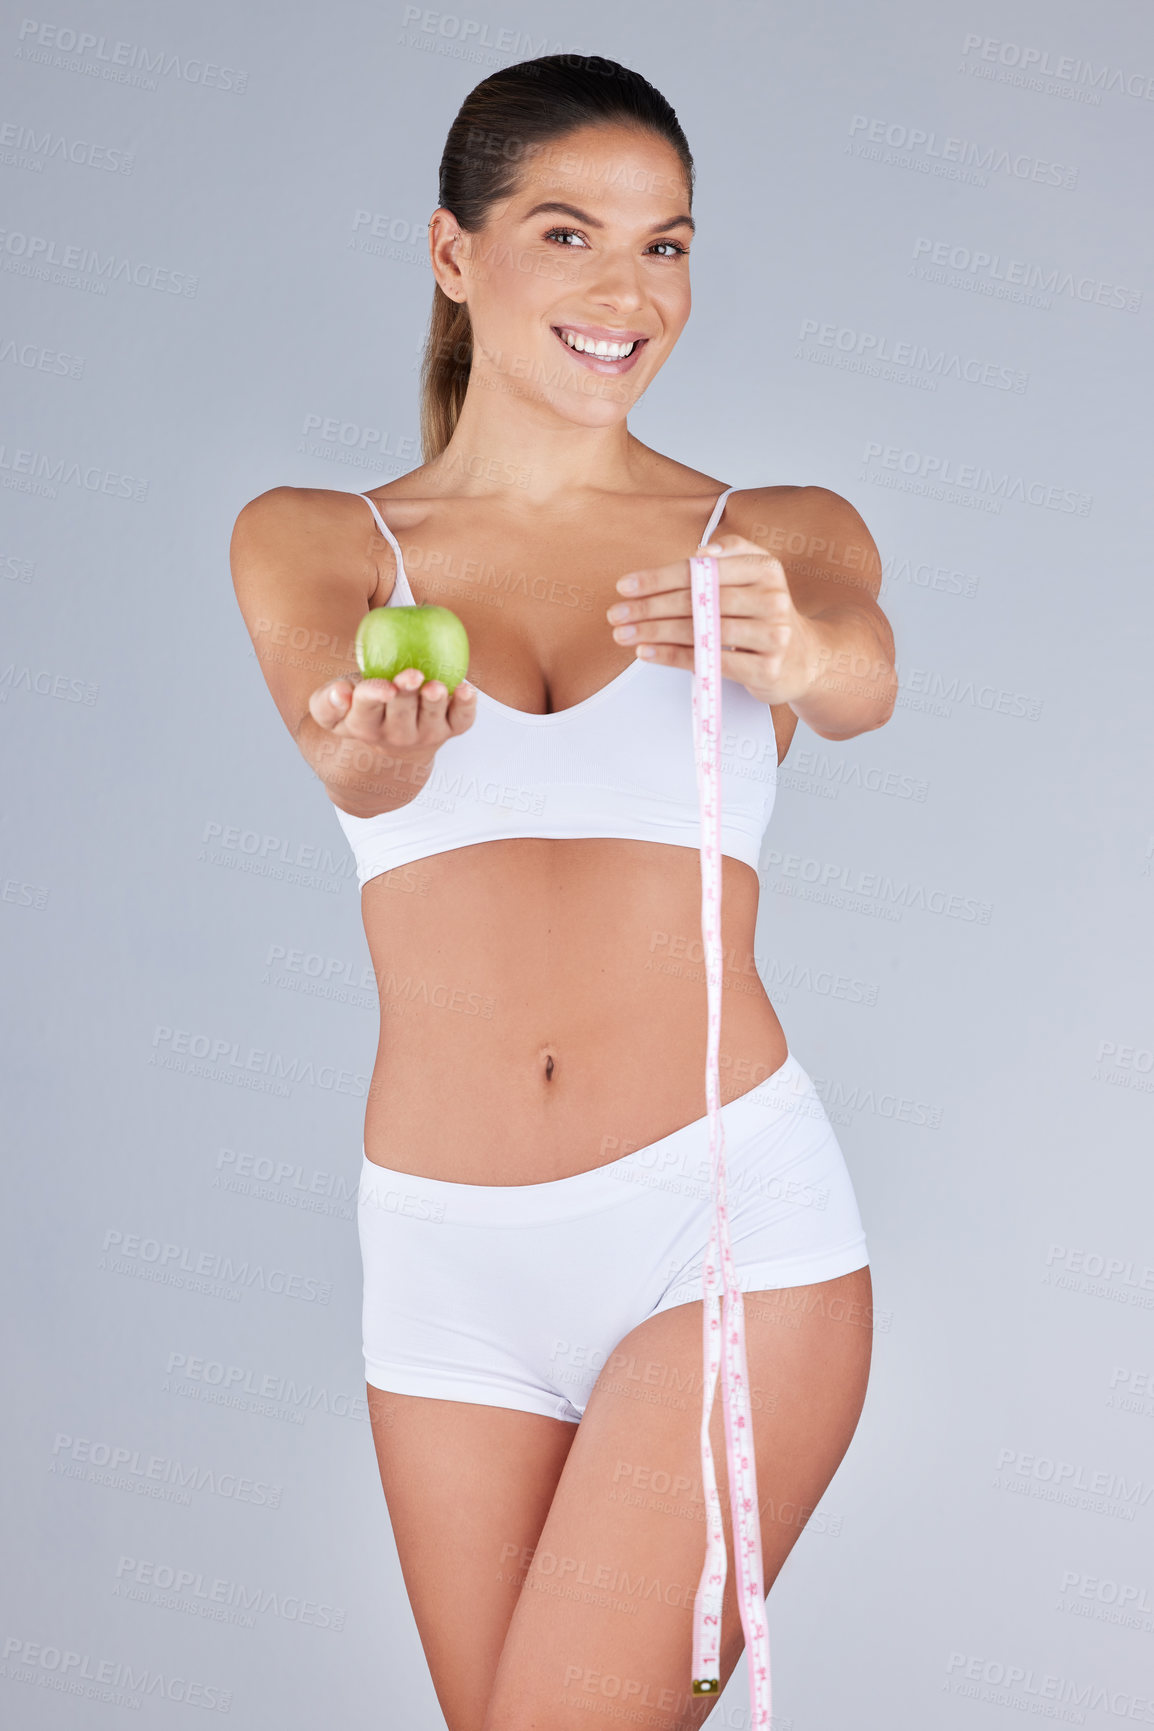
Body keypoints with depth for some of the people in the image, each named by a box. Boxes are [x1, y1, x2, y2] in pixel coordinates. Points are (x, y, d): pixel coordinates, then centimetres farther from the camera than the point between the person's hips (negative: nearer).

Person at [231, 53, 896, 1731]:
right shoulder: (311, 542, 7)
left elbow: (864, 670, -16)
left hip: (729, 1216, -2)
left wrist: (790, 657, -40)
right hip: (450, 1260, 2)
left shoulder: (781, 531, 6)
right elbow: (348, 758, -14)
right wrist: (376, 742, -37)